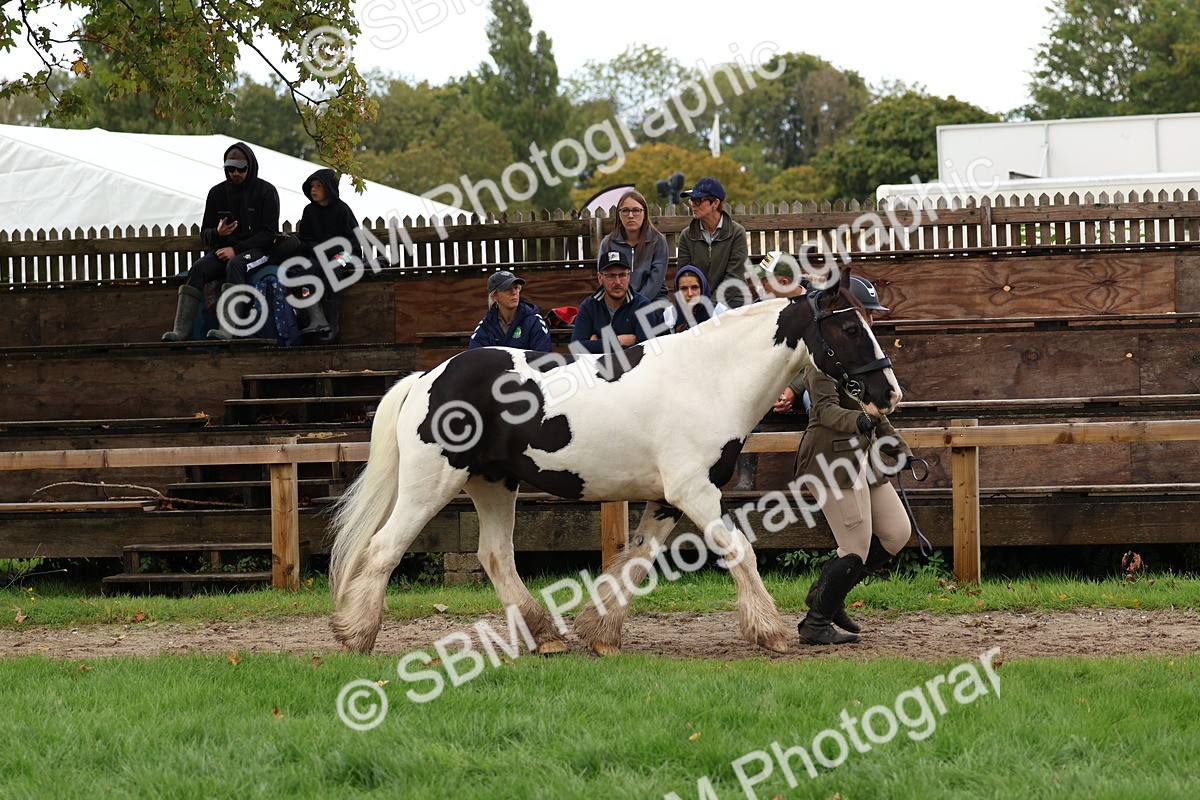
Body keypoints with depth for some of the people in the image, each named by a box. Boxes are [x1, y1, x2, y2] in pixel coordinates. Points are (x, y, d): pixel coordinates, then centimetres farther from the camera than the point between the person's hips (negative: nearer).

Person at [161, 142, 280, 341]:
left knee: (235, 264, -38)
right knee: (198, 267, -27)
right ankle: (180, 330, -40)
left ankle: (228, 330, -52)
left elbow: (269, 233, -4)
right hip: (223, 250, 4)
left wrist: (236, 249, -14)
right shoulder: (217, 193, 13)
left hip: (254, 250, -4)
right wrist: (217, 233, -11)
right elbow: (205, 234, 15)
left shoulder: (266, 191, 2)